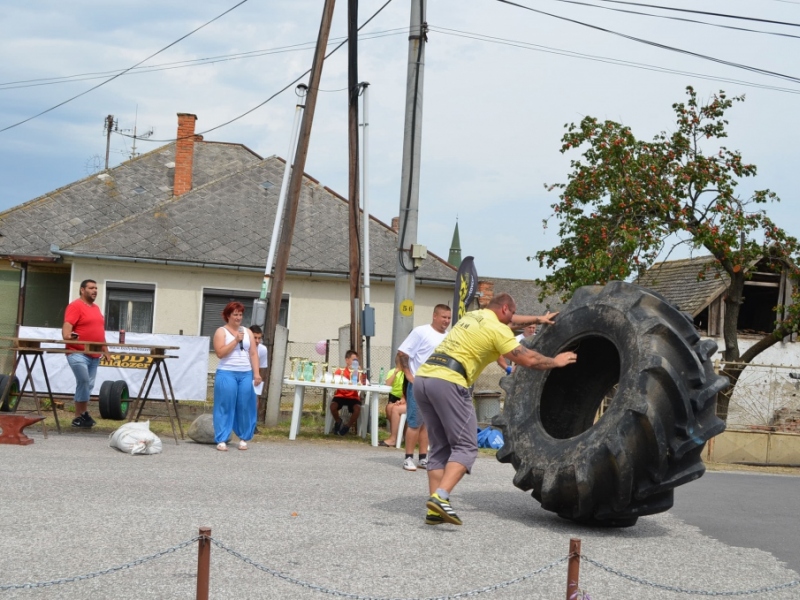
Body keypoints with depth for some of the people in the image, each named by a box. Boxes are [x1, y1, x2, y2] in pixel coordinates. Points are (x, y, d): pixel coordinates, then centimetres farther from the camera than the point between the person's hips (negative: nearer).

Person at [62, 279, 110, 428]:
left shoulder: (96, 308, 19)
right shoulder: (75, 306, -6)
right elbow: (67, 325, -18)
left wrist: (105, 349, 23)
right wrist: (67, 336, -37)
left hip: (94, 355, 8)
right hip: (78, 353, -8)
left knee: (89, 385, 9)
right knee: (84, 381, -15)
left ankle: (82, 415, 15)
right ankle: (80, 415, -8)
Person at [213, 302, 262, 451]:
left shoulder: (248, 332, 13)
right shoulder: (221, 331, 1)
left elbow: (253, 354, 10)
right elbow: (220, 353, -10)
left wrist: (256, 374, 2)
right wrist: (236, 340, -12)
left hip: (246, 374, 4)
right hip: (227, 374, -4)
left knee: (245, 407, 4)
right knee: (225, 407, -2)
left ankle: (243, 438, 15)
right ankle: (221, 440, 2)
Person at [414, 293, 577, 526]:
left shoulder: (473, 316, 25)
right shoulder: (497, 329, 0)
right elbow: (529, 360, 1)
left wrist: (537, 319, 51)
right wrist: (556, 362, 18)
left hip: (423, 377, 9)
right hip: (447, 382, -8)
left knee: (440, 447, 13)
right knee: (465, 447, -4)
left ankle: (434, 510, 5)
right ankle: (440, 497, -23)